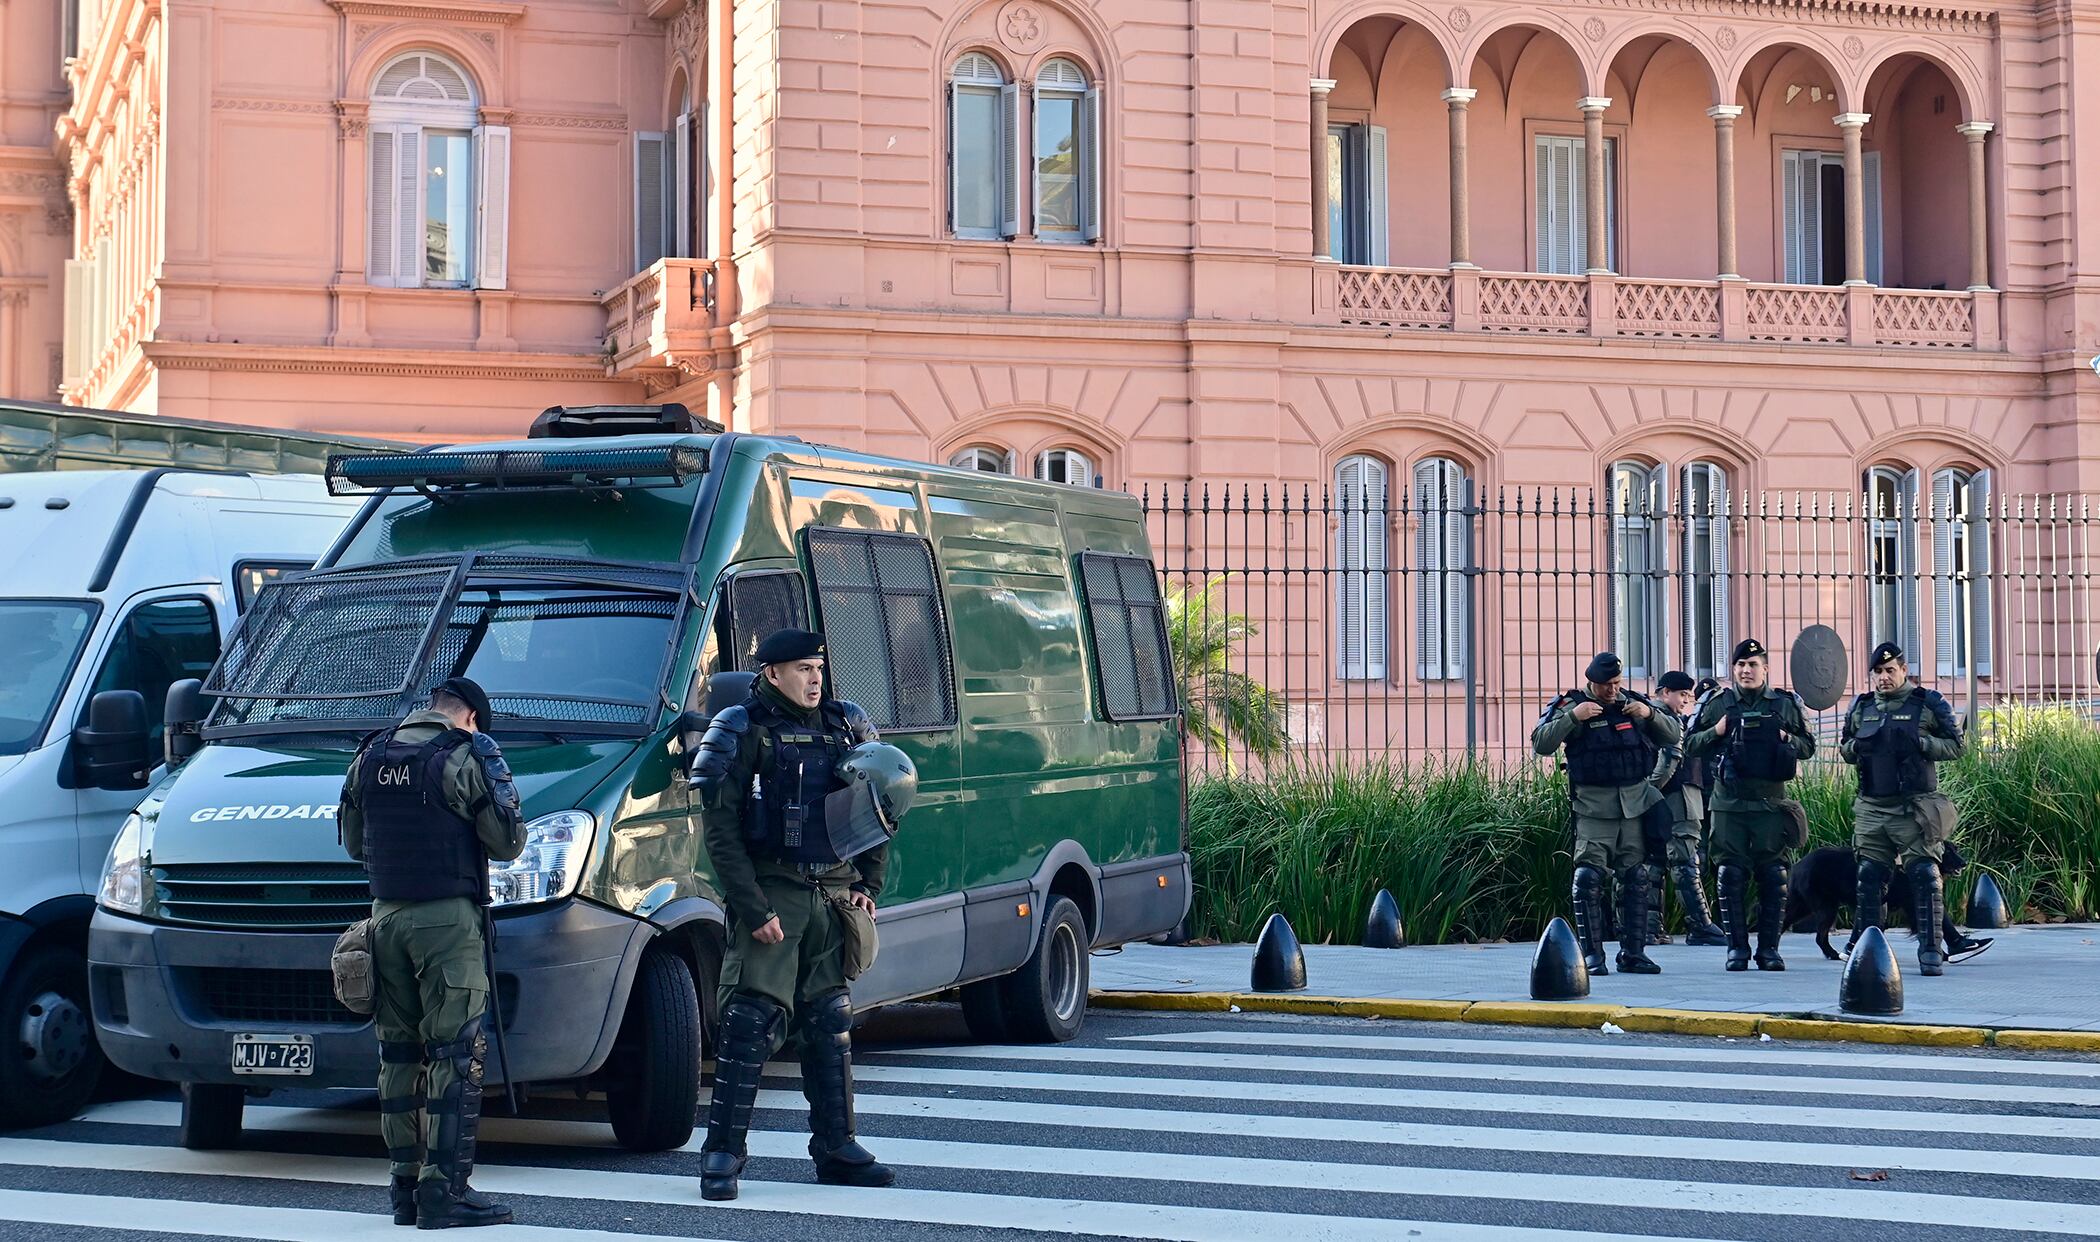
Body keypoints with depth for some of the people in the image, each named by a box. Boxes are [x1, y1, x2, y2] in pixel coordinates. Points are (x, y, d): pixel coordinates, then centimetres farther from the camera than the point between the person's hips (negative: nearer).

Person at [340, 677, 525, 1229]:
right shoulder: (461, 758, -8)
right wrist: (497, 775, 9)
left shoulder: (371, 757, 11)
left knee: (399, 1053, 12)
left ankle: (405, 1185, 15)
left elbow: (352, 841, 20)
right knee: (456, 1055, -5)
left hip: (387, 915, 6)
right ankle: (443, 1189, -9)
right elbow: (507, 842, -5)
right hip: (447, 919, -6)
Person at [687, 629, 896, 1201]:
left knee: (831, 1024, 10)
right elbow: (720, 831, -8)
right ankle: (722, 1153, -5)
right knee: (750, 1021, -9)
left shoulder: (845, 728, 12)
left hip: (834, 895, 5)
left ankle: (836, 1148, 18)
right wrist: (753, 907, -15)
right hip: (771, 895, -5)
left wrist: (868, 885, 8)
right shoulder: (745, 732, -4)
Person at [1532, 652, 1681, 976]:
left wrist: (1650, 714, -6)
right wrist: (1573, 717, -21)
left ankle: (1633, 952, 11)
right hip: (1593, 806, -4)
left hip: (1635, 803, 4)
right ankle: (1591, 954, -6)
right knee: (1589, 877, -11)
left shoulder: (1634, 703, 12)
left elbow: (1674, 737, 12)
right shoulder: (1570, 706, 0)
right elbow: (1540, 743, -10)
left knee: (1635, 877, 5)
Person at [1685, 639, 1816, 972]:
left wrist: (1788, 740, -6)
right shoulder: (1717, 704, 5)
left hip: (1771, 804, 0)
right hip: (1729, 804, 0)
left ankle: (1769, 948, 8)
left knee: (1774, 878, 1)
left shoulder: (1786, 704, 7)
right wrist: (1715, 732, -8)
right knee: (1732, 877, 0)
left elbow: (1808, 745, 13)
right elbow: (1690, 745, 8)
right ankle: (1737, 948, 7)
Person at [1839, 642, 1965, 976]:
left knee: (1924, 876, -9)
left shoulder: (1928, 704, 1)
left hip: (1914, 809, -4)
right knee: (1868, 876, 8)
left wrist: (1919, 743, -15)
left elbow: (1956, 746, 1)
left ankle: (1930, 950, -6)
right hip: (1871, 808, 4)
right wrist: (1857, 747, -2)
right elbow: (1844, 747, 22)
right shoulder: (1861, 707, 13)